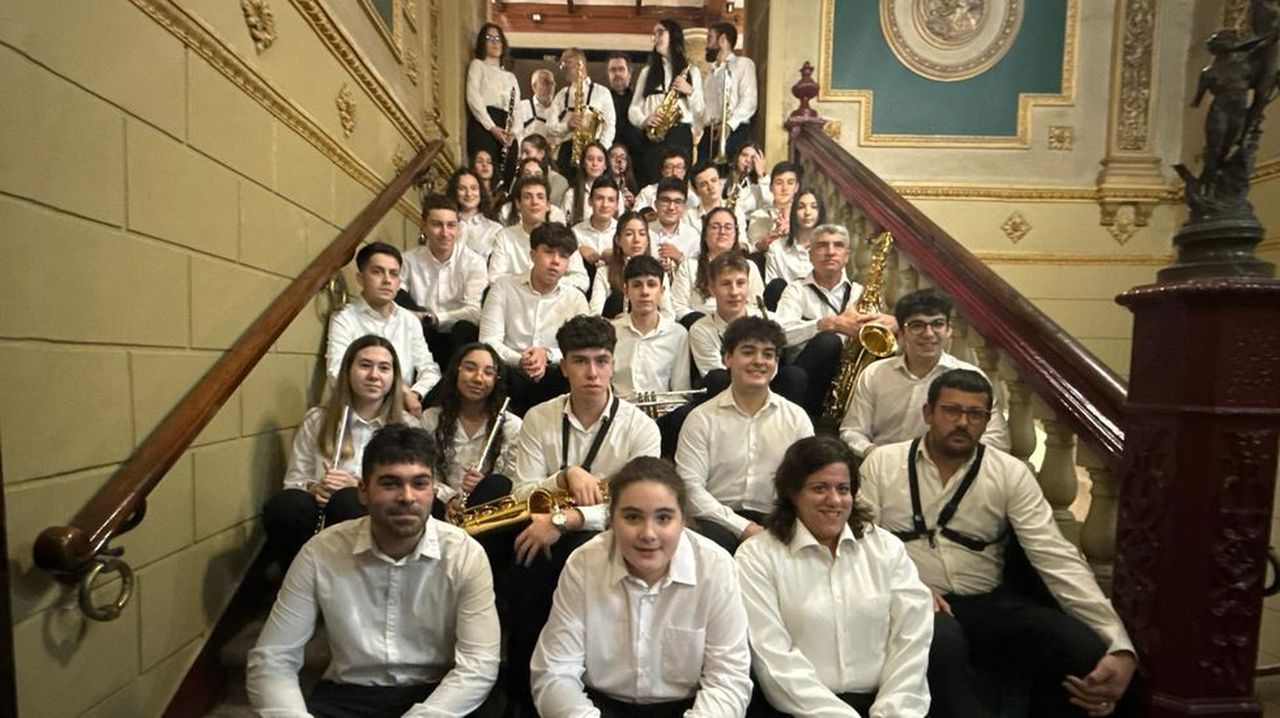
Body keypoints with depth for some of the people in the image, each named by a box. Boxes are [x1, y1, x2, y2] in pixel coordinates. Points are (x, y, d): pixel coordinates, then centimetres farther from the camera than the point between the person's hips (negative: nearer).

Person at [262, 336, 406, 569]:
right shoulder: (317, 420, 10)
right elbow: (293, 481, 11)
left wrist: (357, 485, -16)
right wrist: (313, 488, -12)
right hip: (321, 516, 2)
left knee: (348, 499, -34)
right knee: (283, 505, -29)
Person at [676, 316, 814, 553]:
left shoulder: (797, 418, 9)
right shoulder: (701, 418, 0)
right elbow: (690, 487, -7)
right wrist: (743, 527, -16)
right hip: (719, 519, -2)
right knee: (709, 538, -34)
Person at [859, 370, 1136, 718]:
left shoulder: (1011, 474, 3)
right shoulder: (882, 463, 0)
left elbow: (1057, 558, -6)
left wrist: (1119, 646, -17)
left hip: (988, 603, 4)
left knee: (1087, 650, -20)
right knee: (943, 641, -37)